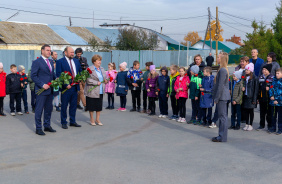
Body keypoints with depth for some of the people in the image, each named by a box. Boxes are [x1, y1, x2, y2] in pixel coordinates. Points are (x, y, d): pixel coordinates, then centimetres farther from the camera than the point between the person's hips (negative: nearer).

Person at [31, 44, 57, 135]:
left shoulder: (50, 62, 15)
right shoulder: (37, 62, -8)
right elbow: (33, 76, -12)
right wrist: (42, 85, -18)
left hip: (50, 90, 7)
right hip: (41, 90, -7)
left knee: (49, 108, 13)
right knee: (39, 109, 0)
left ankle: (47, 126, 25)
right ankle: (38, 128, 9)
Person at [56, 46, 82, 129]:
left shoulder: (76, 61, 12)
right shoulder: (60, 62, -7)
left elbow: (80, 71, 19)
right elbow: (59, 75, -12)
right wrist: (66, 85, -19)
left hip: (75, 87, 6)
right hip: (66, 87, -6)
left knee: (73, 105, 13)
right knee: (64, 106, 4)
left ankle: (72, 121, 24)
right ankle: (63, 123, 15)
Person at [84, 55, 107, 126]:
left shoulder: (102, 69, 13)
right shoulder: (90, 69, -10)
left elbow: (105, 77, 24)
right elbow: (88, 79, -19)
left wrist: (105, 80, 1)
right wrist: (96, 83, -20)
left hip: (100, 91, 6)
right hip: (92, 91, -6)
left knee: (99, 106, 9)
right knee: (91, 106, 4)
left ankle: (97, 119, 21)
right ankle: (92, 119, 19)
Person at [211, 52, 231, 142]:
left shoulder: (222, 70, -17)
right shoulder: (224, 69, 15)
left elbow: (220, 85, -19)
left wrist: (216, 98, -16)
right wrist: (216, 96, 21)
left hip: (222, 96, -10)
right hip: (223, 96, 10)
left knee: (222, 116, -5)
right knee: (223, 116, 14)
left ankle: (222, 137, 1)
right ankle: (221, 135, 21)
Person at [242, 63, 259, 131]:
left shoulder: (254, 78, -9)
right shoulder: (244, 77, 8)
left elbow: (256, 89, -10)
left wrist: (254, 99, -13)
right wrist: (243, 88, -6)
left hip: (251, 97, -5)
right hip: (245, 96, 5)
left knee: (251, 111, 4)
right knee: (245, 110, 8)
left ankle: (250, 125, 14)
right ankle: (247, 124, 19)